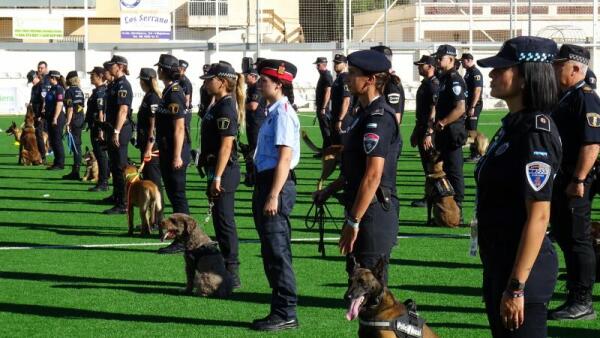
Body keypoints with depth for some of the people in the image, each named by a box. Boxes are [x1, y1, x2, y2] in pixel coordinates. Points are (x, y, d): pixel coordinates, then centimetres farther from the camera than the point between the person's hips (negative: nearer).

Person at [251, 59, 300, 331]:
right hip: (266, 183, 10)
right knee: (271, 252, 14)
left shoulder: (283, 113, -14)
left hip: (277, 185, -10)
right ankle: (281, 310, 21)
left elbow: (285, 158, -20)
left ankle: (285, 314, -2)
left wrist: (273, 196, -23)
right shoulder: (272, 112, 15)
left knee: (277, 252, -7)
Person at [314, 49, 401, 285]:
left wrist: (353, 222, -22)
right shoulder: (365, 113, 14)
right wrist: (329, 190, 23)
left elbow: (373, 176, -23)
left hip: (373, 214, -10)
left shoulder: (378, 118, -18)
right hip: (365, 212, 10)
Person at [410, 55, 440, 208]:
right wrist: (415, 132, 23)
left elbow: (433, 111, -22)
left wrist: (428, 133, -25)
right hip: (422, 128, 10)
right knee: (426, 164, 13)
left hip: (429, 129, -10)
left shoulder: (433, 85, -15)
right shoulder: (424, 84, 16)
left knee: (430, 166, -5)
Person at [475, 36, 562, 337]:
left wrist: (517, 287, -22)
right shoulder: (513, 124, 10)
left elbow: (538, 216, -21)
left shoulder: (536, 133, -18)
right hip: (499, 263, 10)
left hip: (522, 266, -10)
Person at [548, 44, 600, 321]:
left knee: (577, 239, -5)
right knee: (563, 235, 17)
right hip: (559, 178, 10)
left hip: (574, 182, -10)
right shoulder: (565, 96, 15)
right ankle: (575, 295, 27)